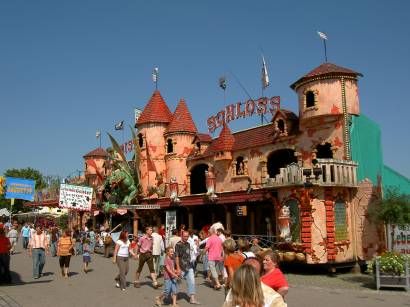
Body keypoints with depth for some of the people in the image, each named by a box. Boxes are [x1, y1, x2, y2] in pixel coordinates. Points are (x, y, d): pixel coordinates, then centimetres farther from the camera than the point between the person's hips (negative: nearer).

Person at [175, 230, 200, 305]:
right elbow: (176, 257, -15)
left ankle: (192, 298, 7)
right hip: (182, 268, -6)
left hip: (189, 267, 6)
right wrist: (178, 268, -18)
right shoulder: (178, 245, -12)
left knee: (191, 282, 2)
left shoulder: (188, 244, 10)